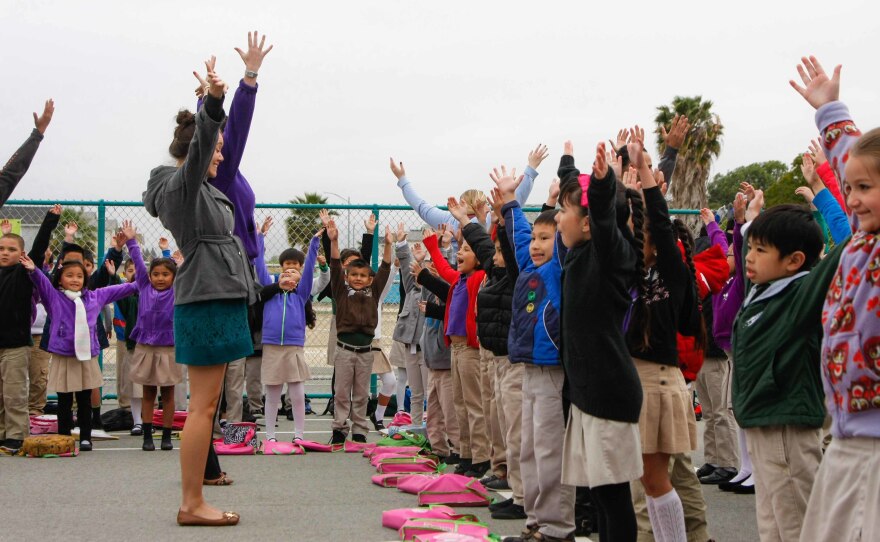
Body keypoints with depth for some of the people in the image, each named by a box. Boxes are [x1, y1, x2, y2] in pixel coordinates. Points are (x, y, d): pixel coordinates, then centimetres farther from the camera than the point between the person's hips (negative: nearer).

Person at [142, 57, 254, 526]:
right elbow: (198, 146, -28)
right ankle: (191, 504, -7)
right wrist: (213, 104, -43)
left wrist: (213, 103, 45)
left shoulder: (198, 187, 19)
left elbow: (204, 144, 37)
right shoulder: (180, 184, -9)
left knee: (205, 403, 11)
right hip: (207, 299, -11)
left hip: (214, 298, 11)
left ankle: (195, 483, 16)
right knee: (204, 404, -9)